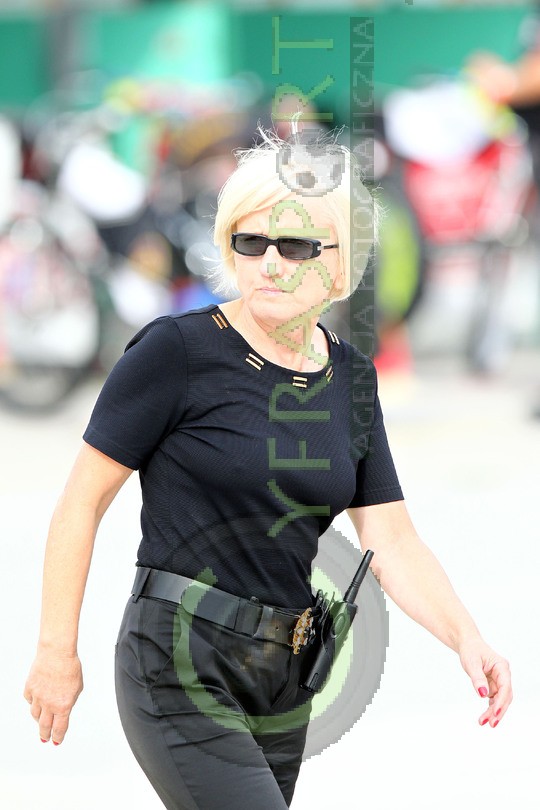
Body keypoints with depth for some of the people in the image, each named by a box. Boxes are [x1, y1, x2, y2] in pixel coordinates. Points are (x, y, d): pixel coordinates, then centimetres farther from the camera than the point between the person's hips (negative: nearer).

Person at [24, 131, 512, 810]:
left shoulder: (351, 378, 9)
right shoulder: (177, 351, -9)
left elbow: (393, 542, 6)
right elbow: (82, 500, -6)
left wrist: (467, 640, -11)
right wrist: (56, 650, -8)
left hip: (283, 676, 6)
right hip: (179, 668, -6)